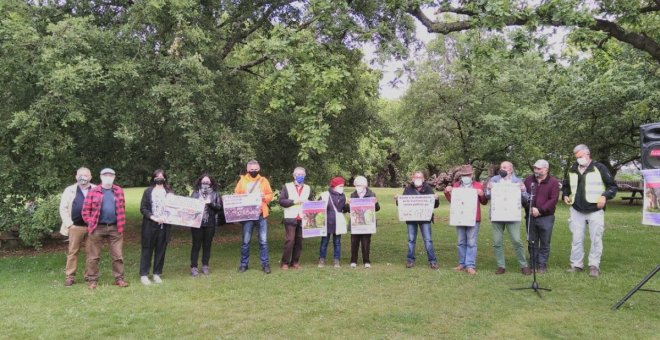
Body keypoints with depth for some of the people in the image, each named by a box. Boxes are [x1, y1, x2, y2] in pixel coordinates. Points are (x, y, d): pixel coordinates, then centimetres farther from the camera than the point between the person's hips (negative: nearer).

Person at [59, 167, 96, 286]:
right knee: (72, 252, 6)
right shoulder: (70, 190, 5)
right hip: (75, 227, 0)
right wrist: (68, 223, -5)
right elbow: (63, 208, 4)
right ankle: (69, 276, 13)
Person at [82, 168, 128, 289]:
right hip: (97, 228, -2)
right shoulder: (93, 191, 0)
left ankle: (119, 278, 16)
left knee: (118, 255, 6)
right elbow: (86, 209, 2)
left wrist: (122, 224, 7)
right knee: (94, 256, 6)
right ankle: (92, 280, 17)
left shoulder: (119, 191, 8)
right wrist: (90, 223, -2)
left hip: (115, 228, 2)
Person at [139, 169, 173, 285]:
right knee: (147, 250, 4)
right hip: (150, 225, -1)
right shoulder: (148, 191, 3)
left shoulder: (169, 192, 6)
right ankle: (144, 275, 10)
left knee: (161, 250, 7)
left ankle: (157, 274, 17)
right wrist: (153, 217, -14)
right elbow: (142, 208, -1)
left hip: (164, 225, 1)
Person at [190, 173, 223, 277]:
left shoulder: (215, 193, 7)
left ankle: (205, 266, 19)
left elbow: (219, 207, 1)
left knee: (207, 245, 8)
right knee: (196, 245, 0)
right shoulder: (195, 193, 5)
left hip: (210, 223, 1)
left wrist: (211, 203, -13)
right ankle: (194, 267, 7)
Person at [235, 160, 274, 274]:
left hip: (261, 214, 0)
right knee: (246, 241, 4)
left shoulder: (263, 181, 8)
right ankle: (244, 264, 16)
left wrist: (264, 197, -12)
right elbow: (236, 196, 7)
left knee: (263, 241, 1)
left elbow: (270, 195, 8)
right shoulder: (242, 180, 6)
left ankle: (265, 264, 8)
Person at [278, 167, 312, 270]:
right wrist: (293, 201, -12)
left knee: (299, 241, 4)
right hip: (290, 218, -3)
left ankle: (295, 262, 14)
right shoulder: (287, 186, 6)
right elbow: (281, 201, -2)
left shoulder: (308, 188, 17)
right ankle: (285, 262, 1)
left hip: (303, 219, 3)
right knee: (289, 240, -8)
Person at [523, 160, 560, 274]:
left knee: (545, 243, 5)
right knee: (532, 243, 10)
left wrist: (540, 210, -17)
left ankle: (542, 265, 14)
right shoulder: (528, 180, 7)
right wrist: (530, 208, -10)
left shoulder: (553, 182, -3)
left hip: (546, 218, -3)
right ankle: (533, 264, 20)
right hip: (530, 217, 3)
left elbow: (553, 200, -10)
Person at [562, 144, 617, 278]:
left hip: (595, 211, -3)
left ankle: (594, 266, 10)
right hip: (576, 211, 4)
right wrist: (565, 195, 6)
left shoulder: (599, 168, -3)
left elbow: (612, 186, 0)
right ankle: (576, 265, 14)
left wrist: (605, 196, -17)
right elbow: (566, 186, 25)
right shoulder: (572, 170, 10)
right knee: (576, 239, 6)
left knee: (596, 239, 1)